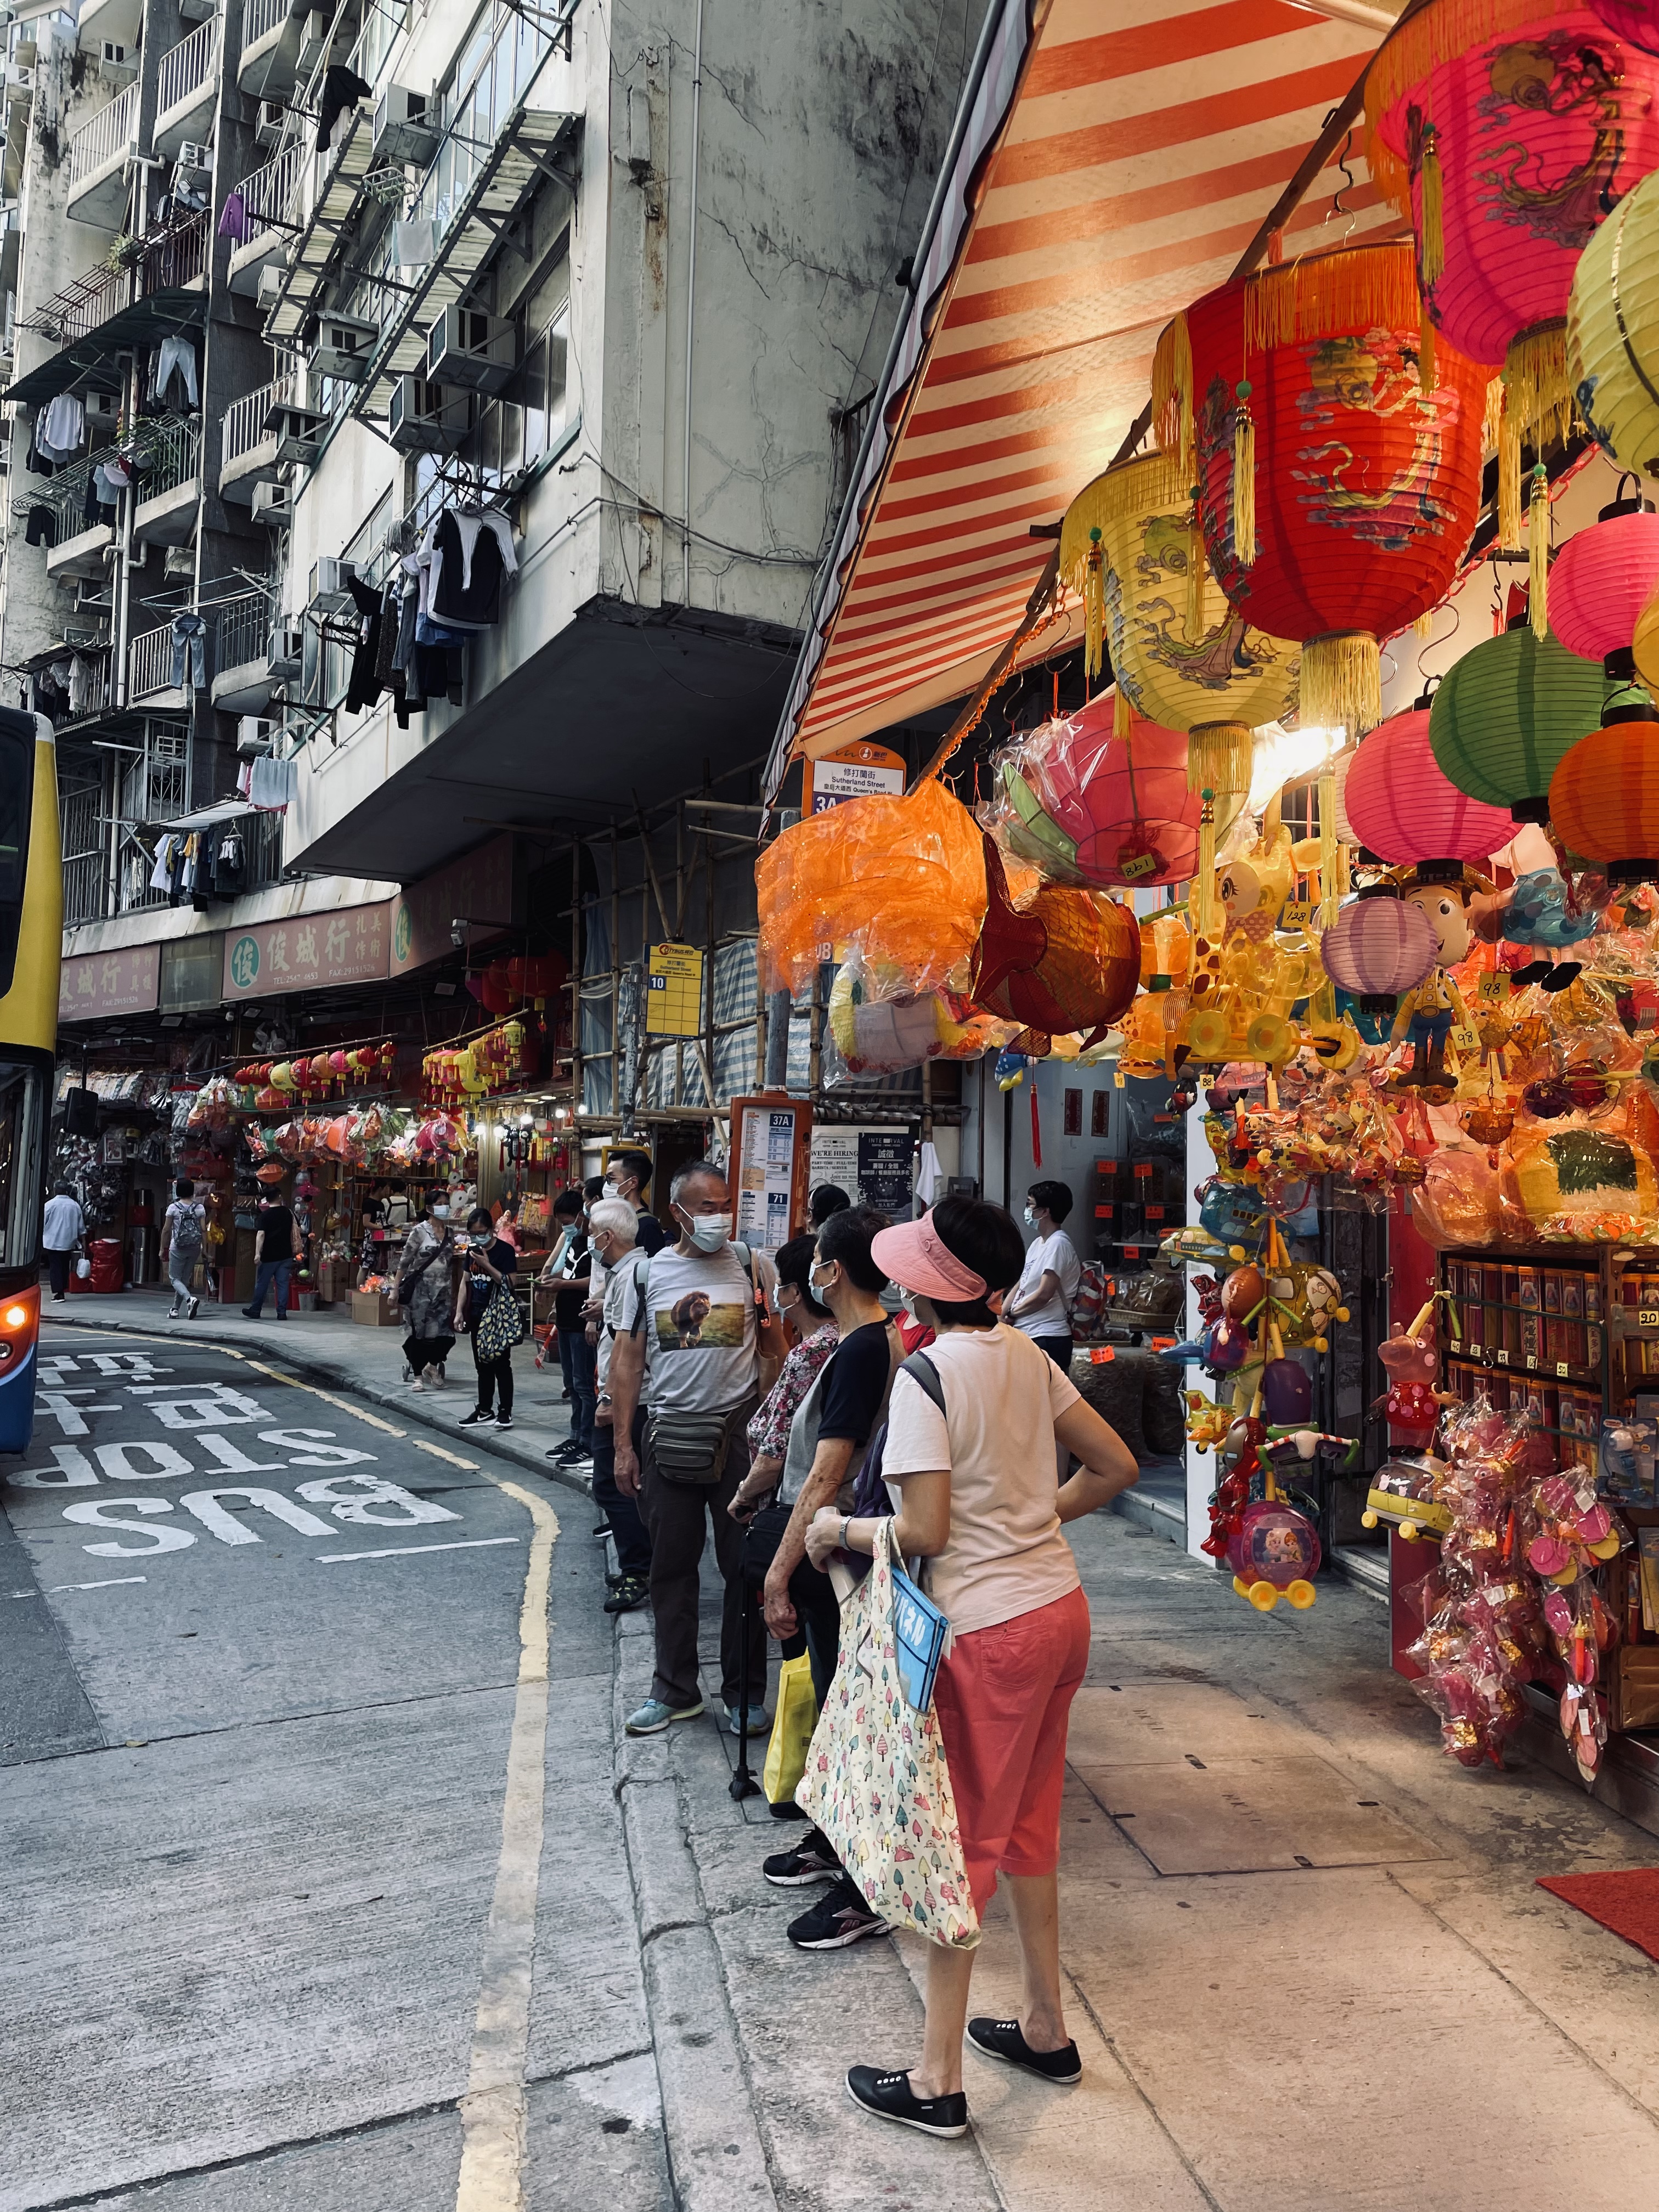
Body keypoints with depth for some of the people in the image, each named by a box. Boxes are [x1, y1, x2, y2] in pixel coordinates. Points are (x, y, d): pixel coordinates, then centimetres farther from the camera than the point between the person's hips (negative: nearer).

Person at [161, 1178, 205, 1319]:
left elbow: (166, 1230, -3)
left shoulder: (173, 1208, -6)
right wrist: (204, 1248, 7)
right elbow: (204, 1230, -2)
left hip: (177, 1248, -3)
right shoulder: (200, 1208, 0)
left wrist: (163, 1249, 6)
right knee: (185, 1279, 14)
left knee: (175, 1278, 5)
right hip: (194, 1249, 3)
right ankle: (175, 1309, 18)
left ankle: (190, 1299, -22)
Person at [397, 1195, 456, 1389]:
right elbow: (404, 1262, -6)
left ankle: (434, 1364, 27)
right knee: (420, 1333, -1)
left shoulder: (450, 1233, 8)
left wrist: (453, 1294, 16)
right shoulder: (419, 1231, -7)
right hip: (421, 1289, -4)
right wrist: (396, 1289, -10)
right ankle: (417, 1375, 11)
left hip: (443, 1291, 4)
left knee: (445, 1333, 0)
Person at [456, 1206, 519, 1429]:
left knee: (501, 1365, -1)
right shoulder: (472, 1250, 9)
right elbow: (465, 1281, 13)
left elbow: (509, 1283, -17)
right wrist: (460, 1312, 8)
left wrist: (487, 1265, -22)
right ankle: (484, 1411, 20)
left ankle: (506, 1412, 5)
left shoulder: (505, 1251, -11)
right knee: (483, 1366, 13)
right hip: (477, 1316, 7)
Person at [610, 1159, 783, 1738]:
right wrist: (623, 1445, 3)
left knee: (746, 1568, 5)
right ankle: (676, 1691, 25)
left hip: (738, 1436, -1)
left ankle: (744, 1693, 19)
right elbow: (628, 1359, 6)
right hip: (669, 1439, 2)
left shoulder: (753, 1267, 0)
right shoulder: (648, 1273, 4)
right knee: (672, 1569, 11)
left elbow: (779, 1353, 4)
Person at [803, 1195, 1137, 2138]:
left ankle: (938, 2082, 21)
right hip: (1061, 1607, 8)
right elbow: (1116, 1466, 8)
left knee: (965, 1842, 6)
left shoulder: (925, 1375, -18)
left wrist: (839, 1530, -5)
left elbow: (924, 1531, -21)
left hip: (991, 1629, -7)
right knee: (1029, 1825, 22)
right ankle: (1046, 2028, 38)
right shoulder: (1027, 1354, 3)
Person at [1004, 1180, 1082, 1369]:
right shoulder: (1038, 1243, 16)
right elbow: (1020, 1287, 17)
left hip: (1048, 1339, -9)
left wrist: (1010, 1314, -5)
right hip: (1029, 1335, 9)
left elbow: (1044, 1294, -18)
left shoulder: (1058, 1244, -13)